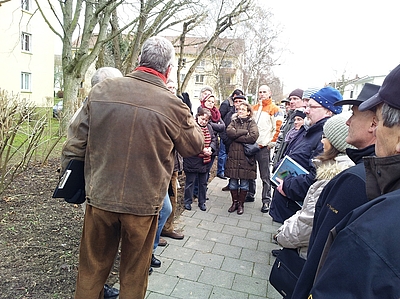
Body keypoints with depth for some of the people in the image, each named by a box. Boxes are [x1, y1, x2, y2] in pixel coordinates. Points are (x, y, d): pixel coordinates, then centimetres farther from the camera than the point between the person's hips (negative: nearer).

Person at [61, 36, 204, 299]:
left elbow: (76, 141, 1)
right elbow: (195, 146, 2)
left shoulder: (101, 91, -5)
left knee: (92, 270, 22)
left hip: (99, 197, 3)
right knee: (133, 275, 20)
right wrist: (189, 119, 18)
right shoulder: (173, 105, -14)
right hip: (142, 204, -2)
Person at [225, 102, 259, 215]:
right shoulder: (234, 121, 11)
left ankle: (241, 204, 22)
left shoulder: (252, 123, 3)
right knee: (233, 182, 7)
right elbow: (229, 131, -10)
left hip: (246, 156, -2)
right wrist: (244, 132, -12)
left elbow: (253, 137, -16)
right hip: (233, 156, 2)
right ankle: (234, 202, 25)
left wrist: (236, 136, -11)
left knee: (244, 183, 6)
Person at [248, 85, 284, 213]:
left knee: (265, 176, 0)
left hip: (264, 147, -6)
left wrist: (271, 143, -11)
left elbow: (277, 128, -8)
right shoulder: (254, 108, 15)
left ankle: (266, 200, 7)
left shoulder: (274, 109, -2)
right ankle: (250, 194, 29)